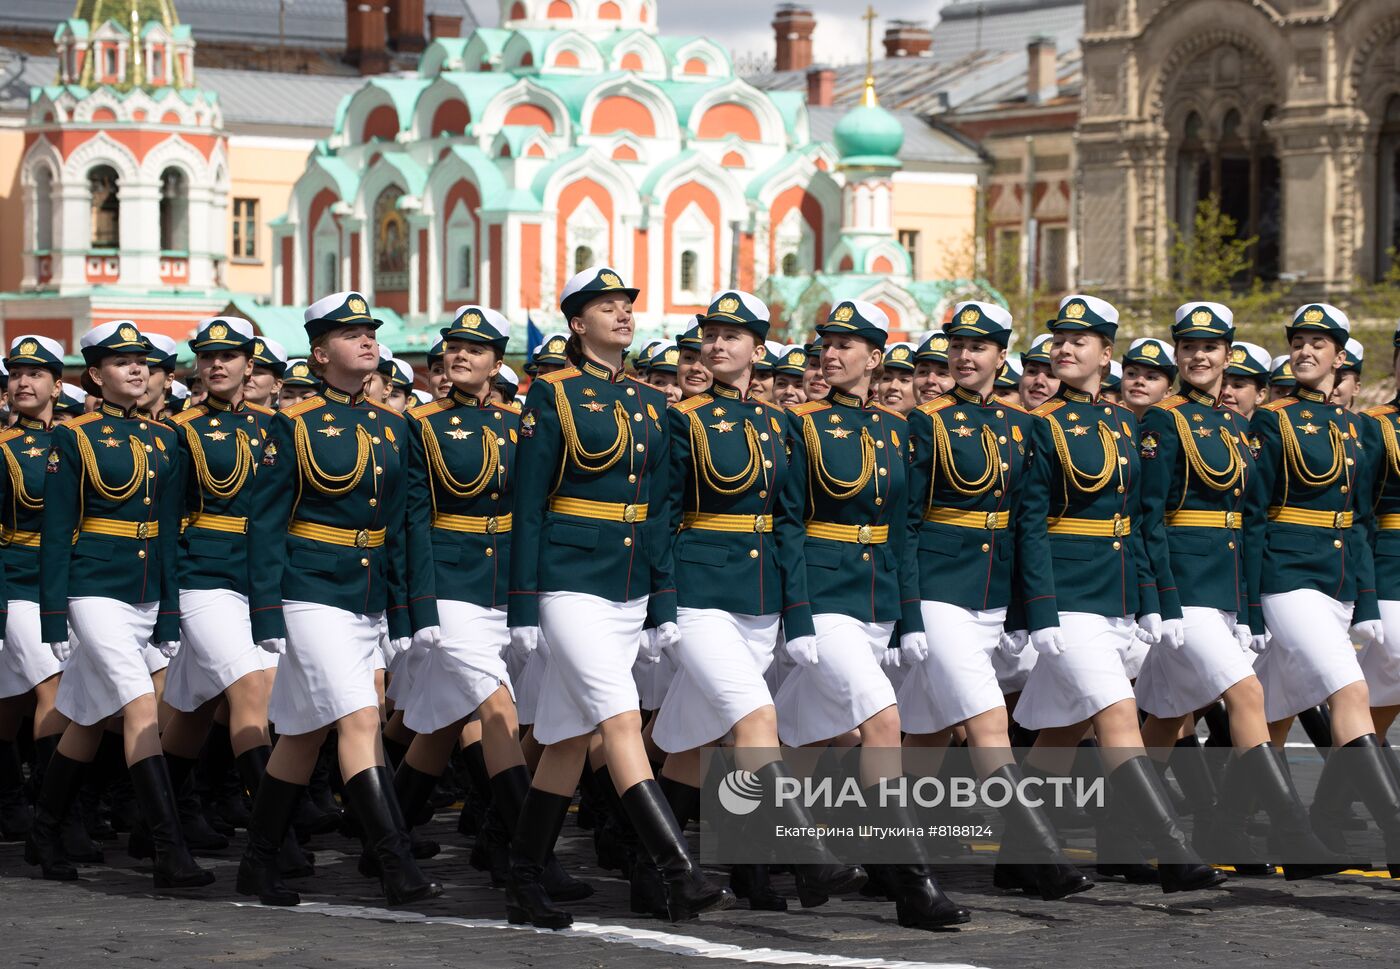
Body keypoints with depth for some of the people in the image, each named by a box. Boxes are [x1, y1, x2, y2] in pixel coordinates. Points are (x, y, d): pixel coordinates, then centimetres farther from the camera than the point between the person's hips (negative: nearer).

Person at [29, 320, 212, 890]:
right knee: (142, 710, -17)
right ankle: (170, 854, -21)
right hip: (96, 591, -6)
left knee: (88, 720, 13)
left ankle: (44, 837, 27)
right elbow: (55, 532, -6)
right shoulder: (73, 438, -5)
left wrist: (171, 614, 11)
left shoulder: (163, 439, 11)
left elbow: (169, 531, 13)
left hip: (145, 593, 6)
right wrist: (55, 617, -10)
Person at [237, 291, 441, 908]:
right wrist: (267, 616, -12)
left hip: (368, 596, 6)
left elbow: (400, 524, 14)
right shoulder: (293, 424, -6)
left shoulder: (391, 427, 10)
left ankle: (259, 865, 22)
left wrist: (404, 612, 10)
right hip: (312, 594, -6)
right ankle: (398, 870, -19)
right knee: (360, 720, -15)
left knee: (305, 731, 12)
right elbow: (266, 525, -7)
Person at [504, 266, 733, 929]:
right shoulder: (553, 395, -4)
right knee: (622, 722, -15)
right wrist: (523, 608, -9)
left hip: (630, 591, 6)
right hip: (572, 583, -6)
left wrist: (664, 607, 11)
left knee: (570, 737, 9)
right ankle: (681, 880, -22)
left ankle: (525, 886, 16)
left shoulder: (651, 402, 14)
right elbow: (528, 508, -5)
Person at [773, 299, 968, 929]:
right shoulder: (804, 425, -3)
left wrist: (911, 618, 9)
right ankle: (910, 884, -22)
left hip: (878, 598, 6)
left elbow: (902, 529, 14)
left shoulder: (896, 431, 11)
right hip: (824, 595, -6)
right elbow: (787, 523, -6)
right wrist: (797, 616, -14)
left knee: (808, 734, 11)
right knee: (883, 722, -20)